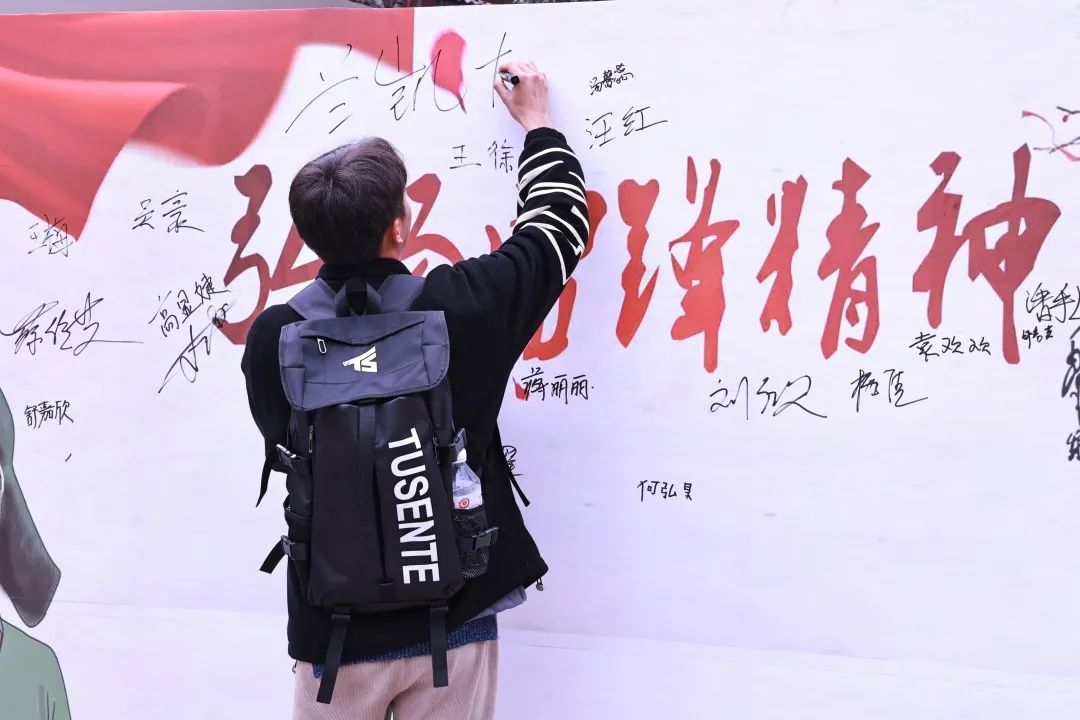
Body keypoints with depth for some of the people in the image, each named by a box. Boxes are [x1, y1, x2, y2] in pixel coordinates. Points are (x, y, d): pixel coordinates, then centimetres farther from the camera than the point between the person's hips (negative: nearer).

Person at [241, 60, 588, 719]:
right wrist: (538, 122, 22)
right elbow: (559, 222, 6)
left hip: (336, 630, 1)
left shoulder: (271, 340, -12)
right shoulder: (460, 308, -13)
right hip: (452, 620, 0)